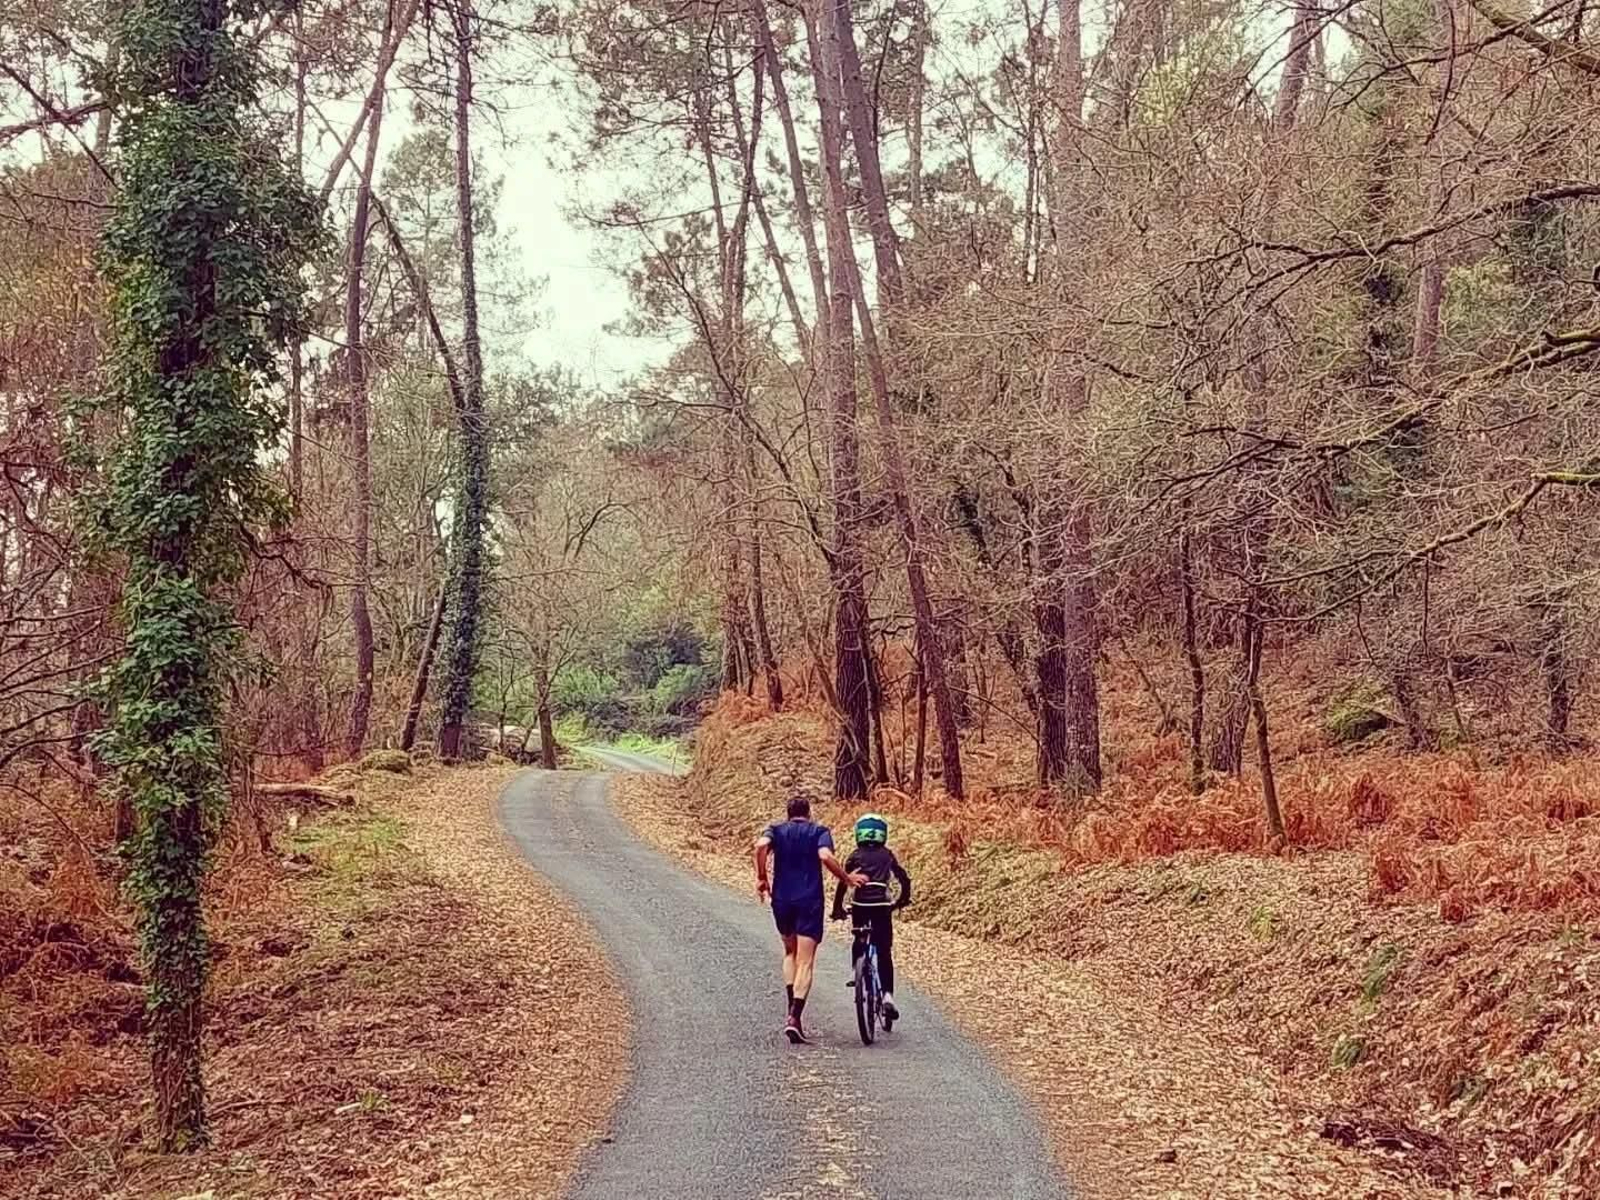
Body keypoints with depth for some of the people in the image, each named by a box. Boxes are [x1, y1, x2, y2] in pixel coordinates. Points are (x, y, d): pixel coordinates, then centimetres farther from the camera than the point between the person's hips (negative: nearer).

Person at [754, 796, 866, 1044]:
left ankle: (792, 1009, 13)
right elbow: (826, 856, -16)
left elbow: (761, 846, -14)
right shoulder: (820, 831, 4)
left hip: (782, 900, 3)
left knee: (790, 952, 24)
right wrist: (847, 879, -4)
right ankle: (795, 1017, -15)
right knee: (805, 962, -1)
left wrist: (761, 878, -6)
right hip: (810, 902, -2)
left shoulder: (776, 829, 9)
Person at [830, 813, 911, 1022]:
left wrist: (837, 908, 7)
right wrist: (903, 899, 27)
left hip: (860, 905, 0)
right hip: (882, 906, 0)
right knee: (885, 953, 3)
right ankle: (888, 995, -9)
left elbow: (842, 883, 0)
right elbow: (904, 879, 11)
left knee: (858, 944, 26)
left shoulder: (855, 856, 8)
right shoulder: (887, 855, 12)